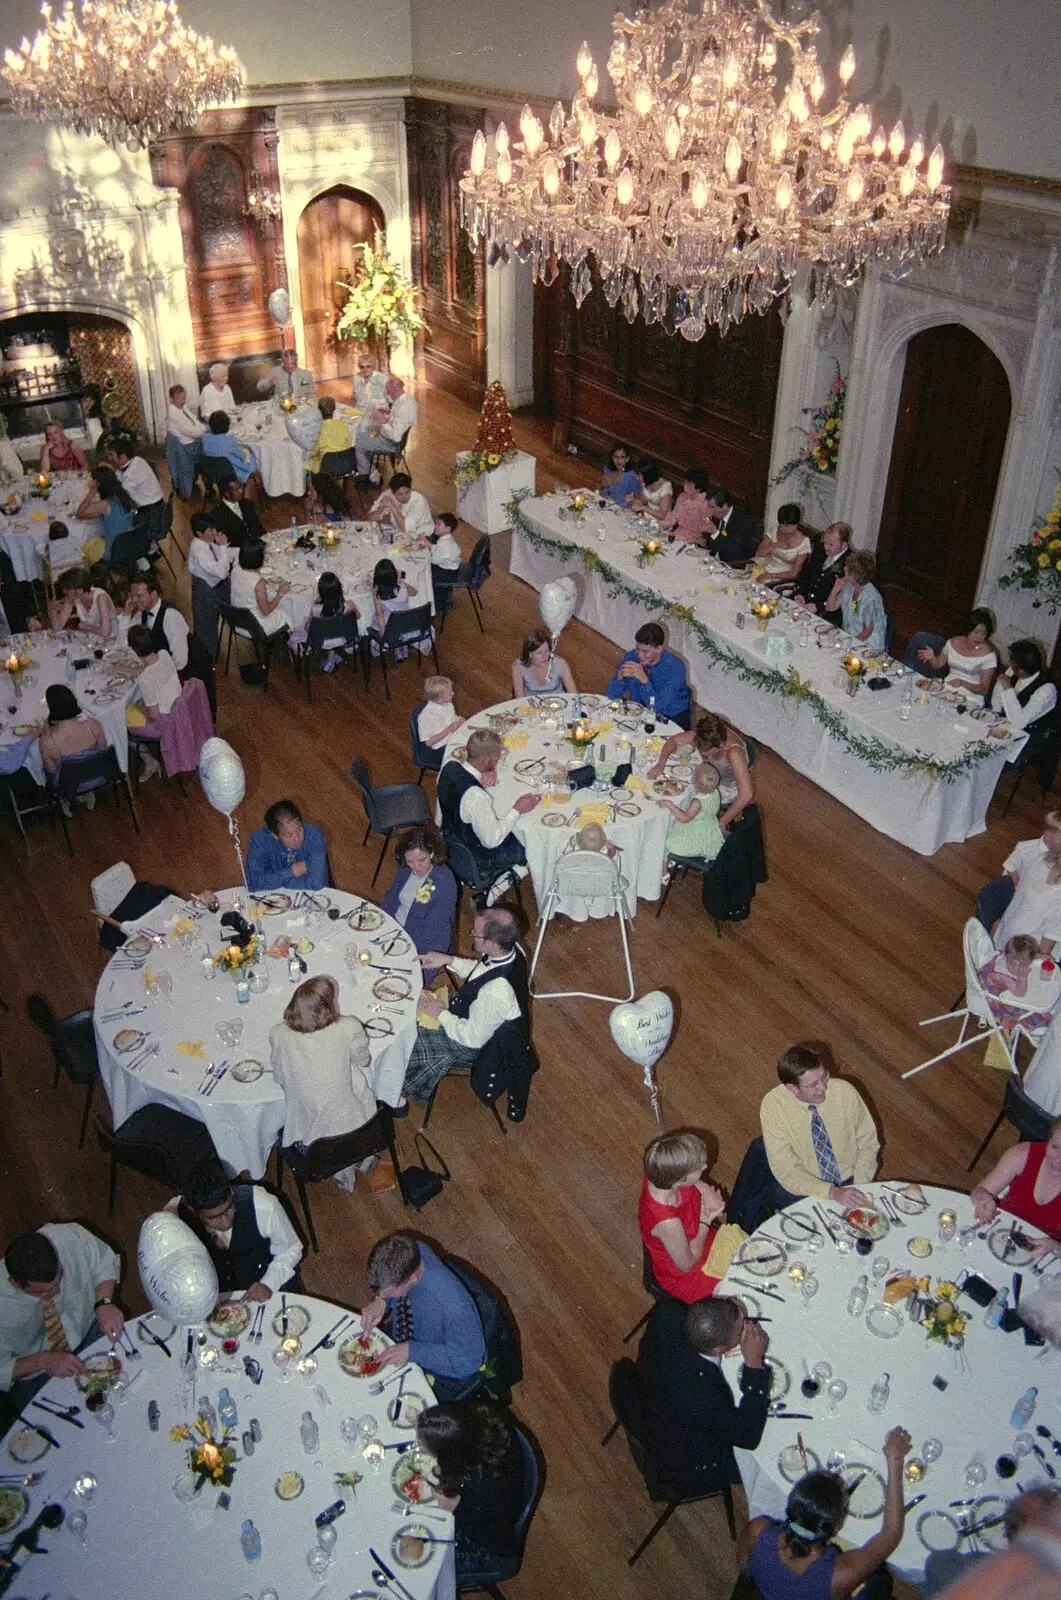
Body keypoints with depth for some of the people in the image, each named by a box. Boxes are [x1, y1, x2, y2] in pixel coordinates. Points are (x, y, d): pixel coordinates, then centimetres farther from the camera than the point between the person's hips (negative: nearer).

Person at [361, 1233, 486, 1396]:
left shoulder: (454, 1306, -43)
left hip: (445, 1371, -5)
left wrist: (413, 1351, -31)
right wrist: (380, 1301, -22)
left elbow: (468, 1361, -25)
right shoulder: (406, 1254, -28)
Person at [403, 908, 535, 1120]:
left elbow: (473, 1038, -28)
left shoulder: (496, 993, -44)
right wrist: (449, 960, -8)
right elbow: (481, 969, 3)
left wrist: (441, 1014, -17)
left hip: (474, 1038, -8)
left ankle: (398, 1096, 36)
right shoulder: (510, 948, -21)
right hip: (475, 1014, 8)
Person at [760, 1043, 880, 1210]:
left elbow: (868, 1141, -2)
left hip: (849, 1181, 2)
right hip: (803, 1189, -2)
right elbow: (785, 1169, -18)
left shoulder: (845, 1091, -15)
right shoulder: (773, 1106, -20)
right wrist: (832, 1193, -28)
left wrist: (858, 1188, -14)